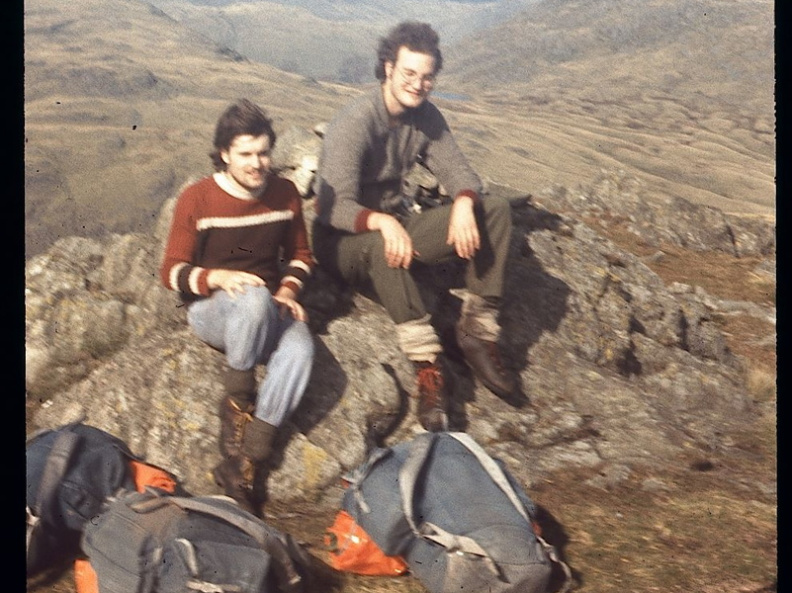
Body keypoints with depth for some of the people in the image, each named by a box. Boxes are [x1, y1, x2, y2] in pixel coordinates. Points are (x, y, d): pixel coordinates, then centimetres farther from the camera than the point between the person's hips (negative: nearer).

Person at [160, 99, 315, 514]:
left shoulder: (285, 194, 4)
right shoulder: (196, 199, -6)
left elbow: (300, 256, 16)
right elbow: (172, 271, -5)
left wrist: (288, 290, -6)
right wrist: (218, 277, -24)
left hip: (269, 309, 3)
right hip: (211, 309, -3)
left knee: (299, 350, -33)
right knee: (254, 298, -40)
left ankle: (243, 465, -32)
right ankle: (235, 409, -20)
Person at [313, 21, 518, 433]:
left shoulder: (426, 116, -1)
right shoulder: (354, 122, -21)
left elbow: (457, 171, -2)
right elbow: (335, 207, -27)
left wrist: (463, 202, -27)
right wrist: (382, 222, -47)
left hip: (398, 220, 6)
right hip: (345, 240, -6)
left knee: (495, 210, -12)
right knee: (380, 245, -43)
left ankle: (477, 333, -14)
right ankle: (428, 365, -39)